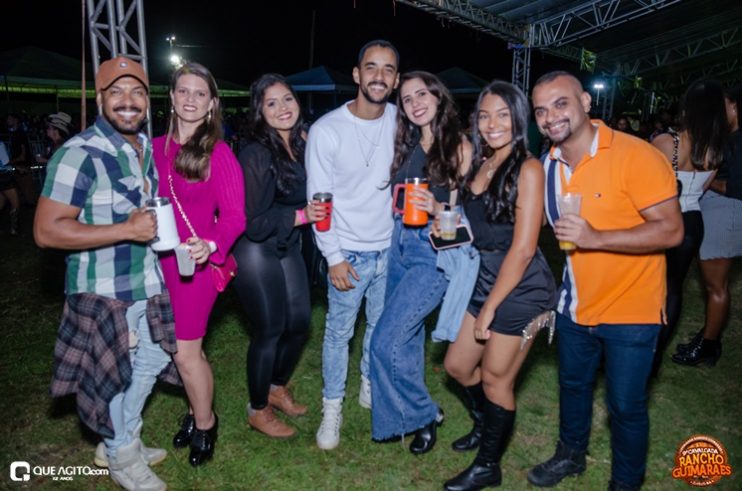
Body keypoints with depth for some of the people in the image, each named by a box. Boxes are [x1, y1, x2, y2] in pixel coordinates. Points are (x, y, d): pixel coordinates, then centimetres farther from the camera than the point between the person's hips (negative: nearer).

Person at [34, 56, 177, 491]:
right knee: (115, 375, 11)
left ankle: (127, 439, 46)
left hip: (149, 284, 8)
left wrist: (163, 227, 3)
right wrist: (126, 230, -27)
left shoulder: (148, 147, 5)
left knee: (151, 362, 22)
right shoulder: (80, 155, -20)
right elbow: (47, 231, -24)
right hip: (104, 292, -8)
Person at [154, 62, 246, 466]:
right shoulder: (155, 148, 4)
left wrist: (210, 246, -28)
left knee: (185, 351, 2)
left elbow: (234, 216, -11)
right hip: (160, 260, 4)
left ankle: (204, 424, 27)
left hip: (197, 261, -4)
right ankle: (197, 412, 37)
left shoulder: (218, 153, -8)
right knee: (186, 346, 13)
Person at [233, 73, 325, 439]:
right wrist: (301, 216, -24)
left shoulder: (303, 144, -1)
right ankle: (258, 410, 26)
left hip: (288, 247, 7)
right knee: (270, 330, 3)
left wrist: (317, 211, -5)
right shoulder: (256, 155, -20)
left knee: (300, 322, 13)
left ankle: (277, 388, 39)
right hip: (256, 252, -7)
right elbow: (253, 222, -21)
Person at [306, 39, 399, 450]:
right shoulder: (326, 130, -13)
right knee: (339, 332, 7)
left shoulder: (400, 120, -2)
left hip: (389, 247, 4)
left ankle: (370, 387, 40)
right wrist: (333, 257, -12)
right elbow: (319, 200, -10)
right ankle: (332, 408, 25)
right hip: (348, 253, -3)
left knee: (381, 327, 17)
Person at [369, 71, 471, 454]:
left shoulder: (459, 147, -7)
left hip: (435, 250, -6)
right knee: (407, 335, 17)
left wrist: (436, 208, -24)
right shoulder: (407, 143, 10)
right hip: (400, 242, 6)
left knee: (386, 342, -10)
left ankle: (423, 415, 15)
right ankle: (414, 412, 38)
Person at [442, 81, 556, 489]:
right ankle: (490, 424, 46)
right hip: (485, 280, 8)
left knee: (495, 379, 8)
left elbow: (522, 249, -18)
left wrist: (490, 308, -14)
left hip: (520, 288, -7)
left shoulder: (528, 168, -15)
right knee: (457, 365, 17)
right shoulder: (481, 164, 7)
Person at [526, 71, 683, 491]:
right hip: (575, 305, 6)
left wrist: (595, 238, -32)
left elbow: (672, 230, -23)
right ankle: (571, 455, 47)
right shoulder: (549, 164, 0)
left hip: (631, 309, -6)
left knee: (626, 405, 8)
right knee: (573, 385, 22)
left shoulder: (635, 155, -20)